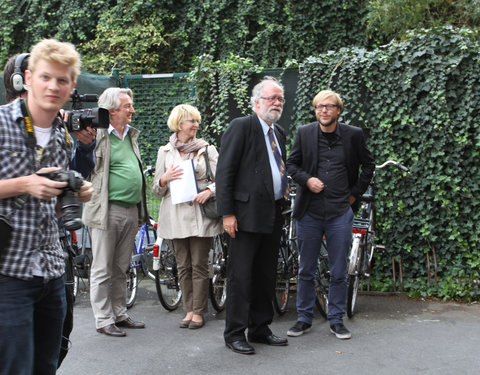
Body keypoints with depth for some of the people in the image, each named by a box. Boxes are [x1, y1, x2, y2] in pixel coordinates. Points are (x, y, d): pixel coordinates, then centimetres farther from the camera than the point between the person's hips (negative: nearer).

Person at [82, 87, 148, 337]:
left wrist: (141, 210, 21)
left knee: (121, 269, 16)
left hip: (131, 211, 7)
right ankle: (103, 320, 11)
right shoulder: (97, 135, -10)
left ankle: (119, 314, 26)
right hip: (107, 211, -7)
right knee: (103, 270, 2)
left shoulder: (132, 134, 15)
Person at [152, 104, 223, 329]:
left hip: (200, 213, -2)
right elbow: (157, 190, 11)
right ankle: (189, 309, 15)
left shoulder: (207, 149, 8)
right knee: (183, 266, 6)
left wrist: (209, 190, -16)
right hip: (175, 215, 2)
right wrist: (164, 179, -10)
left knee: (199, 265, -2)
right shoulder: (165, 152, 11)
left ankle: (199, 311, 7)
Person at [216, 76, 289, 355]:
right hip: (248, 213, -8)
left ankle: (260, 329, 25)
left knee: (266, 276, 13)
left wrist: (282, 203, 15)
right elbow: (224, 172, -12)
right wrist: (227, 213, -16)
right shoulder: (241, 127, -7)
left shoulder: (279, 132, 17)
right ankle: (235, 333, 9)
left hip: (273, 215, 8)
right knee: (241, 276, -2)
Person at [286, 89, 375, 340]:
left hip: (340, 212, -1)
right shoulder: (304, 133, 4)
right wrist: (306, 180, -8)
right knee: (306, 271, 8)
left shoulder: (353, 135, 2)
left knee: (338, 272, 6)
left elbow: (368, 165, 13)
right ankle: (304, 319, 21)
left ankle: (336, 320, 19)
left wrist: (356, 193, 7)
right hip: (309, 211, 1)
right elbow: (291, 164, 10)